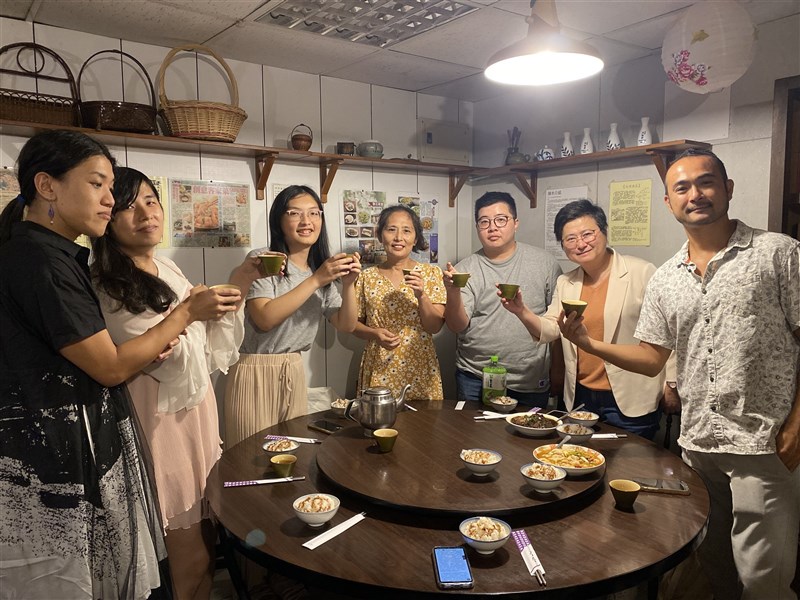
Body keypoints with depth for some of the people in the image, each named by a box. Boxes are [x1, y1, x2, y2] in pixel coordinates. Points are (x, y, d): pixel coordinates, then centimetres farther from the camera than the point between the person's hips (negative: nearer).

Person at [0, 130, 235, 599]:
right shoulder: (38, 259, -19)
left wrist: (149, 351, 2)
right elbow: (111, 367, -17)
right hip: (54, 460, -9)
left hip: (75, 443, 9)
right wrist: (188, 312, -9)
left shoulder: (54, 254, 11)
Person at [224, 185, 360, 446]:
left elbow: (346, 326, 4)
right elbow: (265, 319, -24)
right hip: (256, 373, -6)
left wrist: (348, 284, -12)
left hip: (295, 372, 6)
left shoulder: (322, 269, 7)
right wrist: (315, 280, -24)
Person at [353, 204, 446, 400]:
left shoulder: (431, 274, 0)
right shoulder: (367, 277, 1)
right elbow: (354, 323, 6)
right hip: (379, 371, 0)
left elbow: (435, 327, -5)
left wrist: (421, 295, -20)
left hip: (420, 370, 0)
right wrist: (374, 334, -13)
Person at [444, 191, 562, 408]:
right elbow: (457, 326, -9)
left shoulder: (544, 262, -1)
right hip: (474, 381, 0)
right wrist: (453, 293, -27)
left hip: (532, 383, 0)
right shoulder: (465, 269, -2)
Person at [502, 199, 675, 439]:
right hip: (580, 399, 6)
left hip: (631, 402, -5)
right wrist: (522, 312, -13)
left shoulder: (642, 273, -11)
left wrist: (671, 384, -9)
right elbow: (550, 330, 5)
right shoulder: (565, 283, 8)